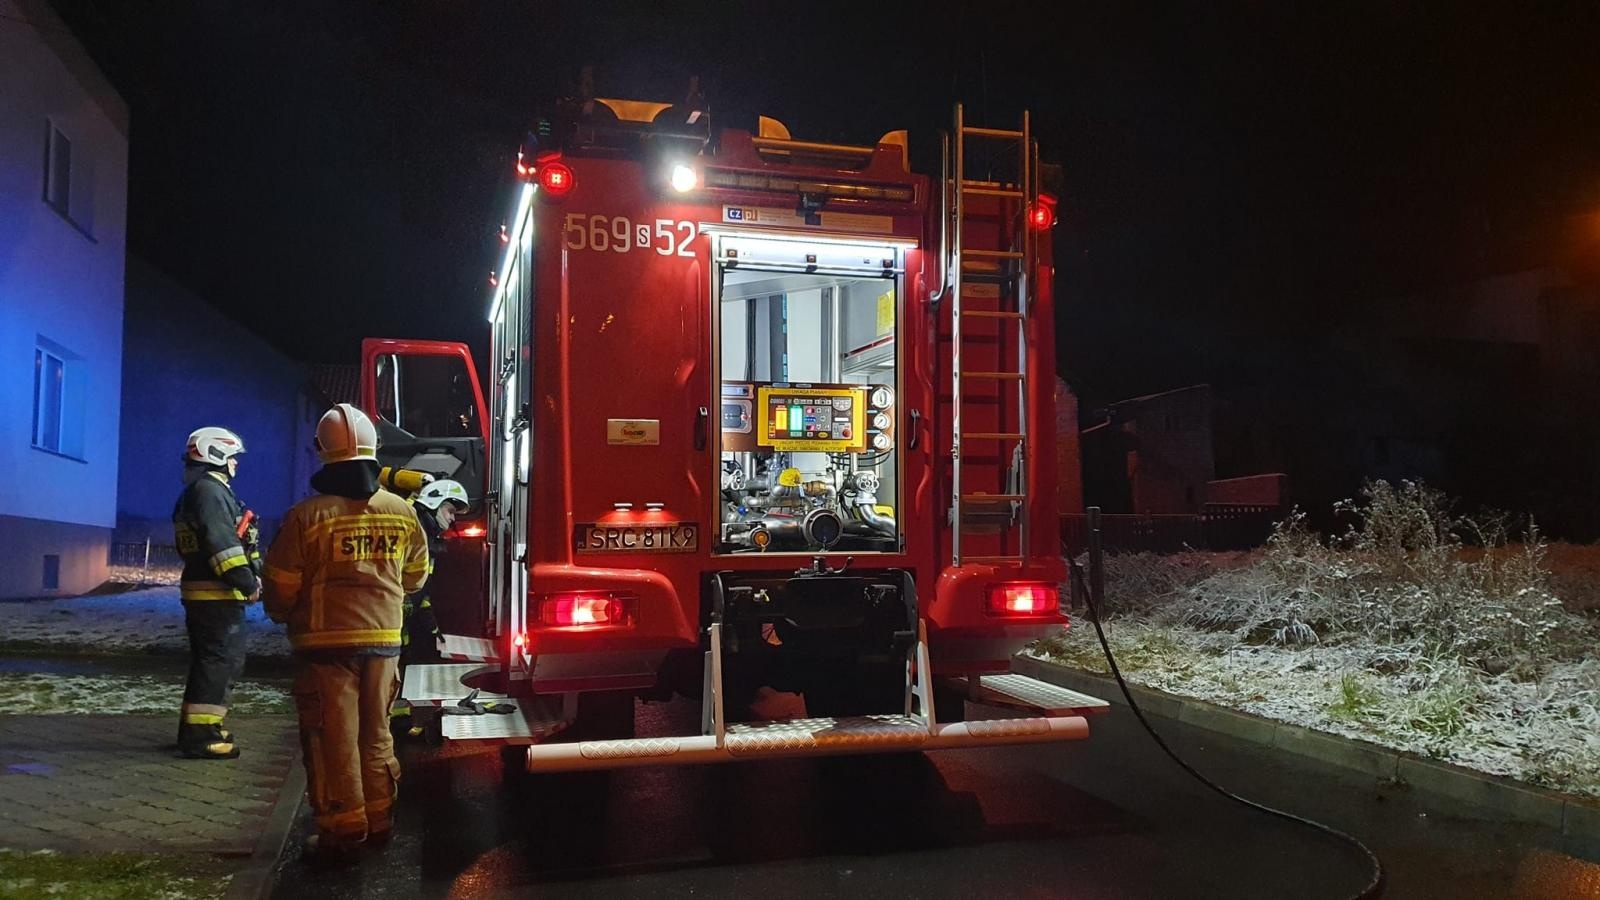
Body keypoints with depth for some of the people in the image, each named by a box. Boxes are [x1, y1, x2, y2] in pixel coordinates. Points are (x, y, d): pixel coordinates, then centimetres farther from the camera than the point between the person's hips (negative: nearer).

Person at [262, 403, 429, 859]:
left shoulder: (307, 515, -12)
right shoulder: (401, 511, -1)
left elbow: (280, 586, -7)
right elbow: (416, 575, 13)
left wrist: (282, 614, 16)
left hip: (326, 642, -4)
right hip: (383, 640, 4)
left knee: (333, 737, 4)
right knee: (376, 733, 16)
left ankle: (342, 832, 9)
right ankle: (378, 818, 25)